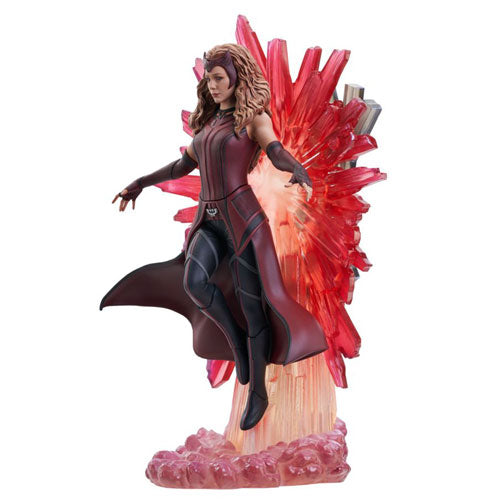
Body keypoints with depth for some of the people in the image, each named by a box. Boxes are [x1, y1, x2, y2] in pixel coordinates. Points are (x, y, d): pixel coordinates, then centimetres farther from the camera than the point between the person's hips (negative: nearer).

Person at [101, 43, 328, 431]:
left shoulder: (254, 117, -1)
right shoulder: (209, 120, 17)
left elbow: (277, 152, -19)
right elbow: (184, 165, 27)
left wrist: (301, 173, -40)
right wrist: (141, 182, 27)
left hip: (242, 216, -5)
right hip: (209, 220, 5)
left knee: (252, 304, -4)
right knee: (194, 281, -24)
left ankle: (258, 392, 8)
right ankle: (237, 340, -1)